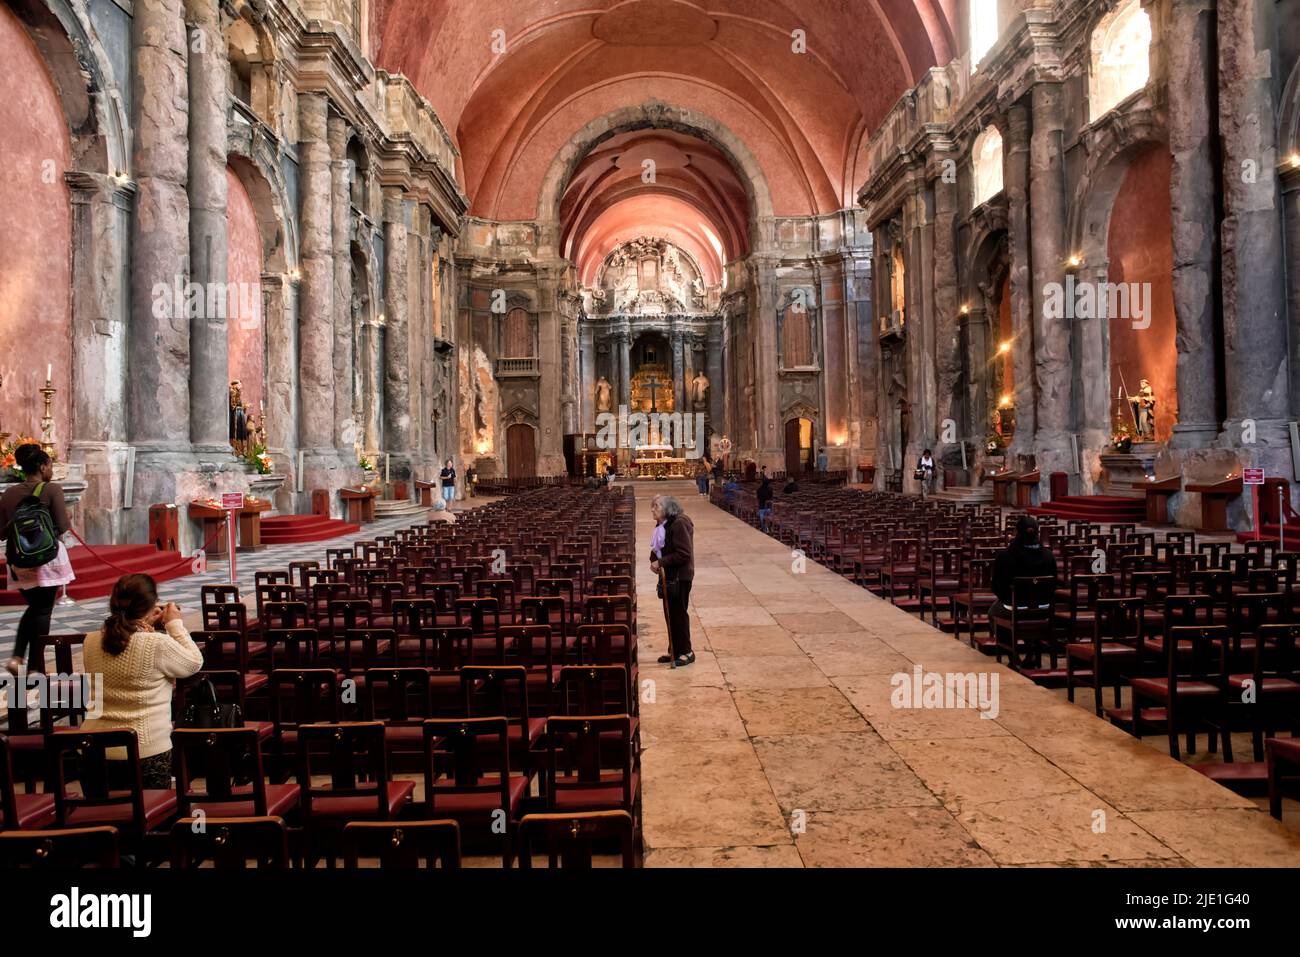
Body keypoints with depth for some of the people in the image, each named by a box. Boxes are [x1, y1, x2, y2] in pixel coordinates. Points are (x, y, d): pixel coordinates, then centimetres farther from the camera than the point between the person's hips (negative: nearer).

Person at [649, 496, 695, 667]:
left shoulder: (679, 523, -19)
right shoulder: (665, 524, 10)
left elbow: (684, 554, -23)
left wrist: (661, 562, -20)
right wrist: (654, 560, -1)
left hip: (680, 577, -9)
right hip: (668, 577, 9)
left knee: (679, 614, -1)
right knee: (670, 614, 14)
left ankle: (686, 652, 11)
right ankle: (675, 651, 24)